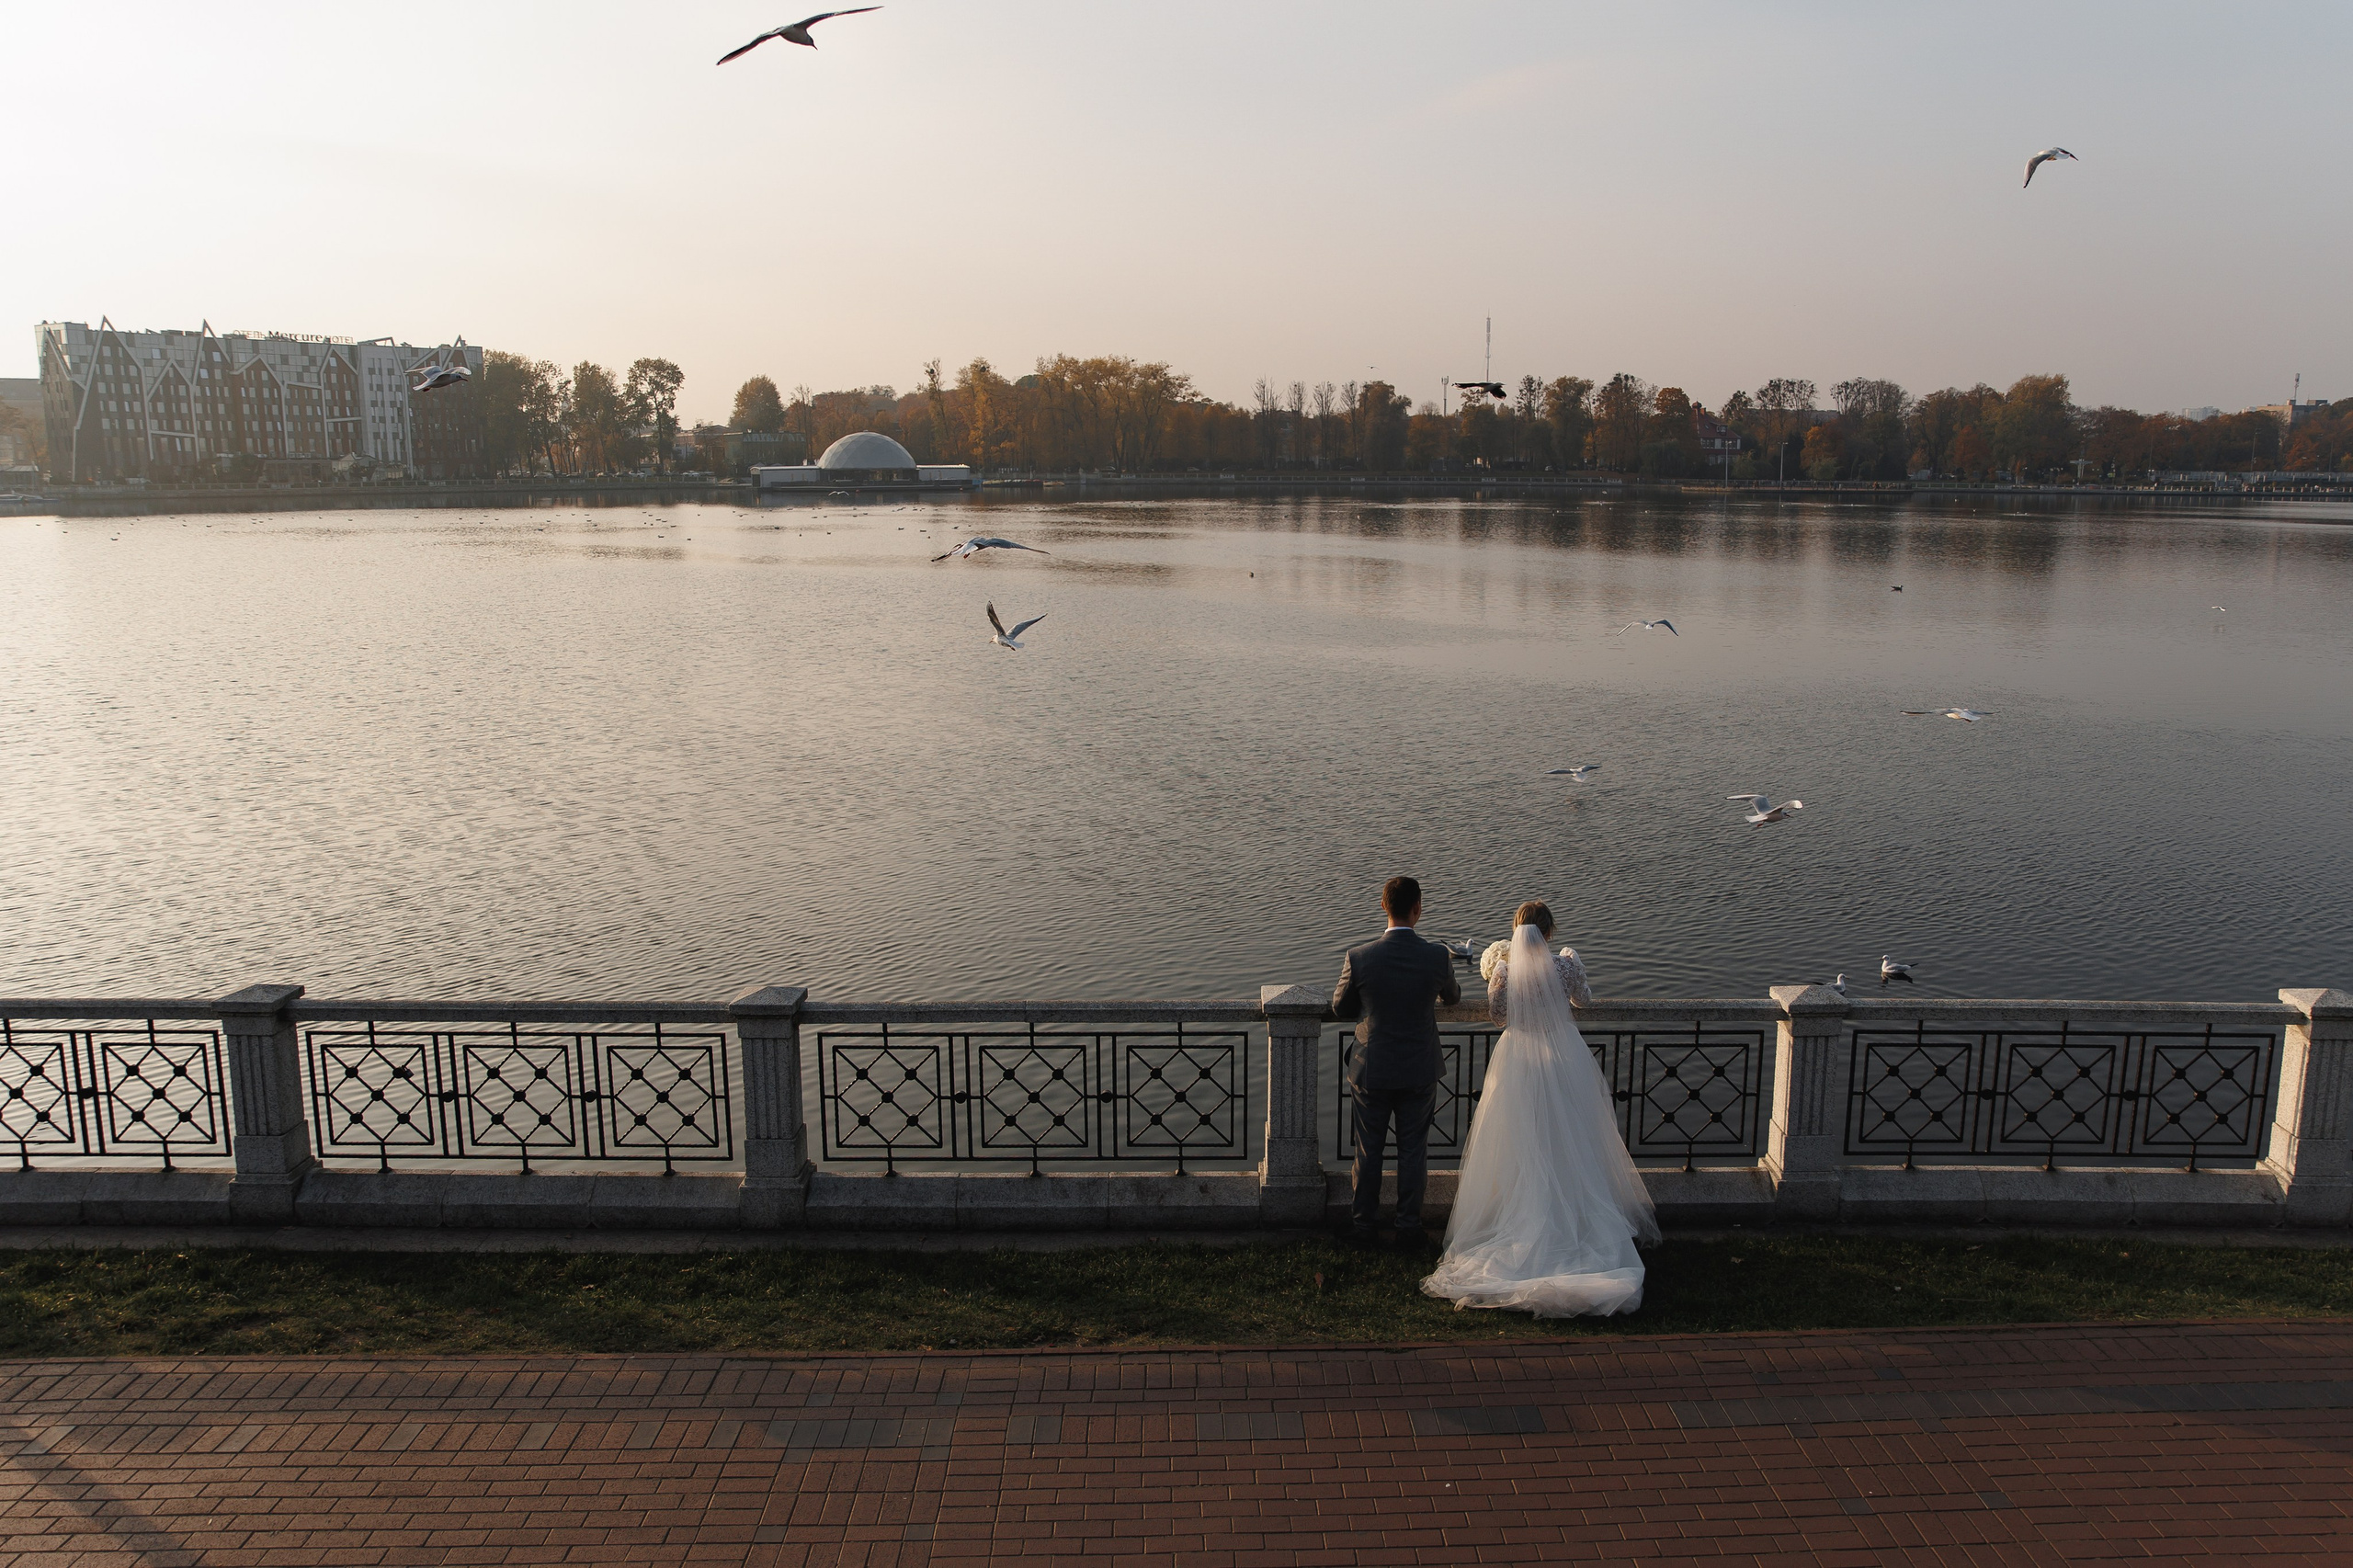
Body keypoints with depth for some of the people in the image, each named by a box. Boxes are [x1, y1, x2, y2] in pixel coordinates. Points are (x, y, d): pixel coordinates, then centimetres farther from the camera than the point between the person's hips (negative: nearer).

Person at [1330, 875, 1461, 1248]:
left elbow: (1340, 1009, -1)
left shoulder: (1359, 958, -16)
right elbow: (1453, 997, 8)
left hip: (1372, 1072, 0)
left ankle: (1363, 1226, 25)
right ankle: (1408, 1227, 24)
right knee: (1413, 1151, 14)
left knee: (1368, 1150, 14)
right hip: (1420, 1073, 0)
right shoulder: (1438, 958, -14)